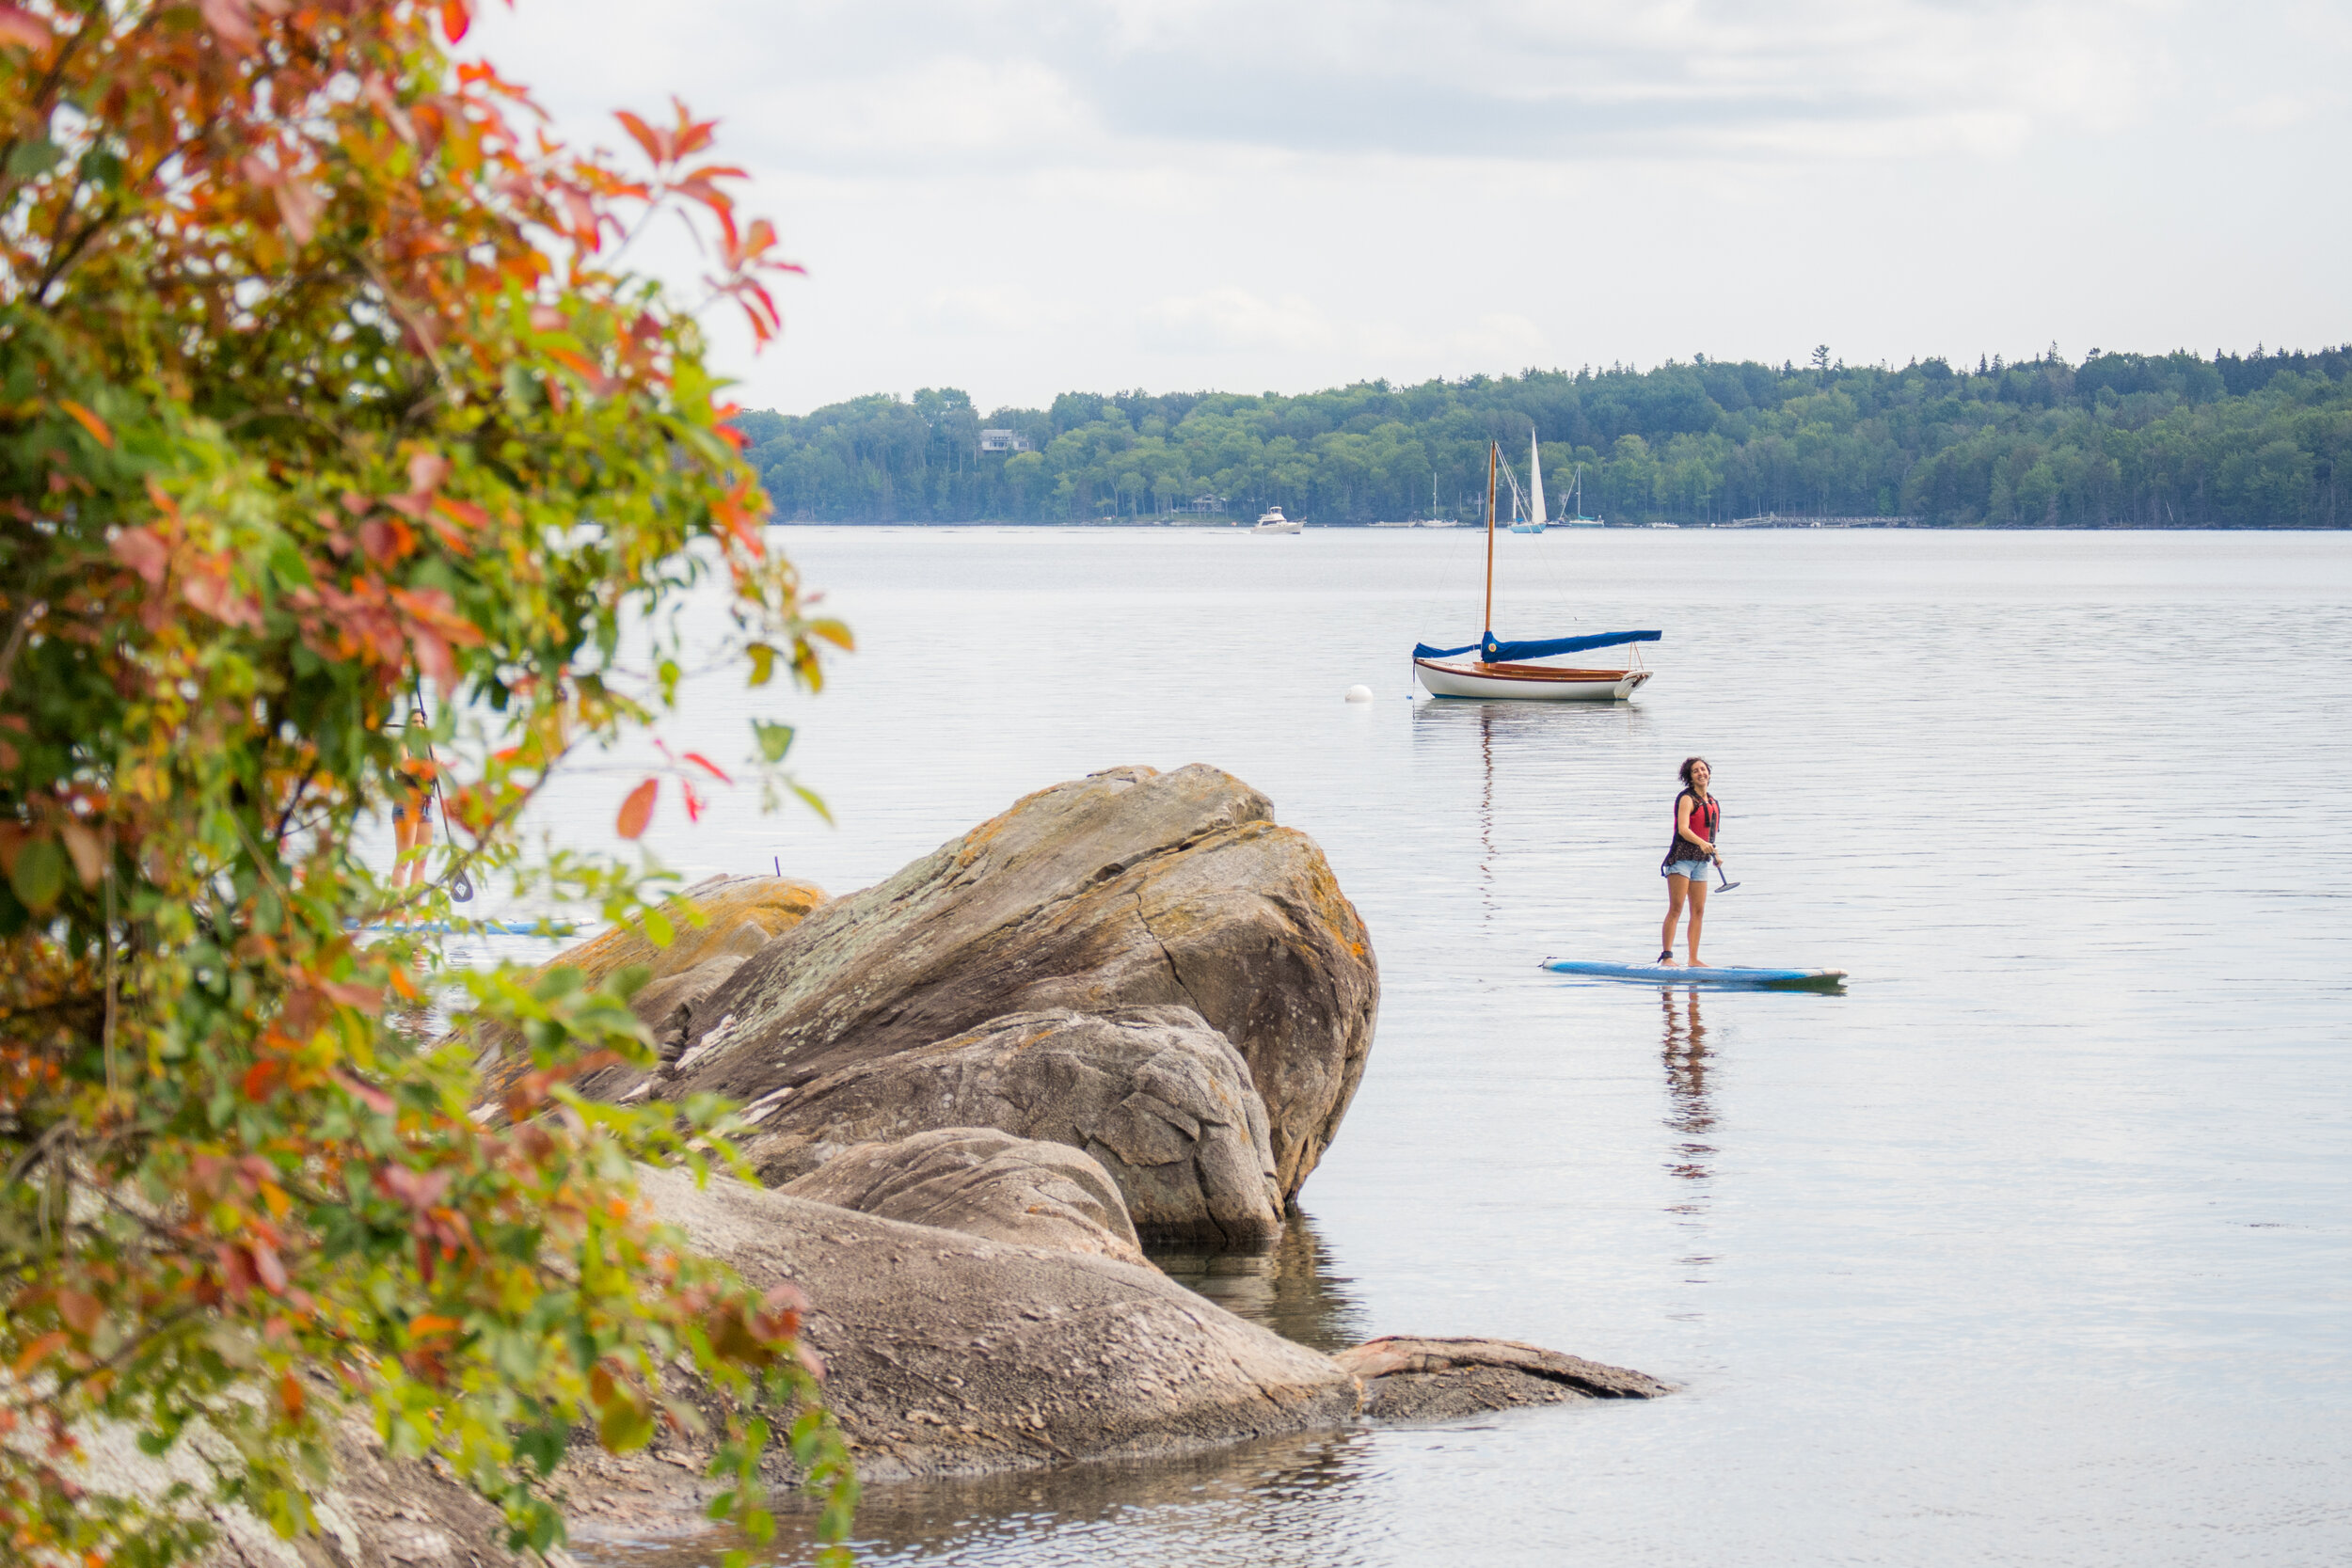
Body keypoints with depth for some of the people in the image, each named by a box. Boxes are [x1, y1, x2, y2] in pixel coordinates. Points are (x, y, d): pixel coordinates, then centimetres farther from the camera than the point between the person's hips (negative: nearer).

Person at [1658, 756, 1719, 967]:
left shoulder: (1713, 802, 15)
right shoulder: (1687, 799, -10)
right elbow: (1683, 829, -24)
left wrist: (1714, 854, 24)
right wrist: (1702, 843, -39)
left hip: (1701, 861, 7)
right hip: (1681, 857, -7)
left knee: (1698, 911, 6)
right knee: (1676, 909, -12)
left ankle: (1693, 959, 9)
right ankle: (1666, 956, -15)